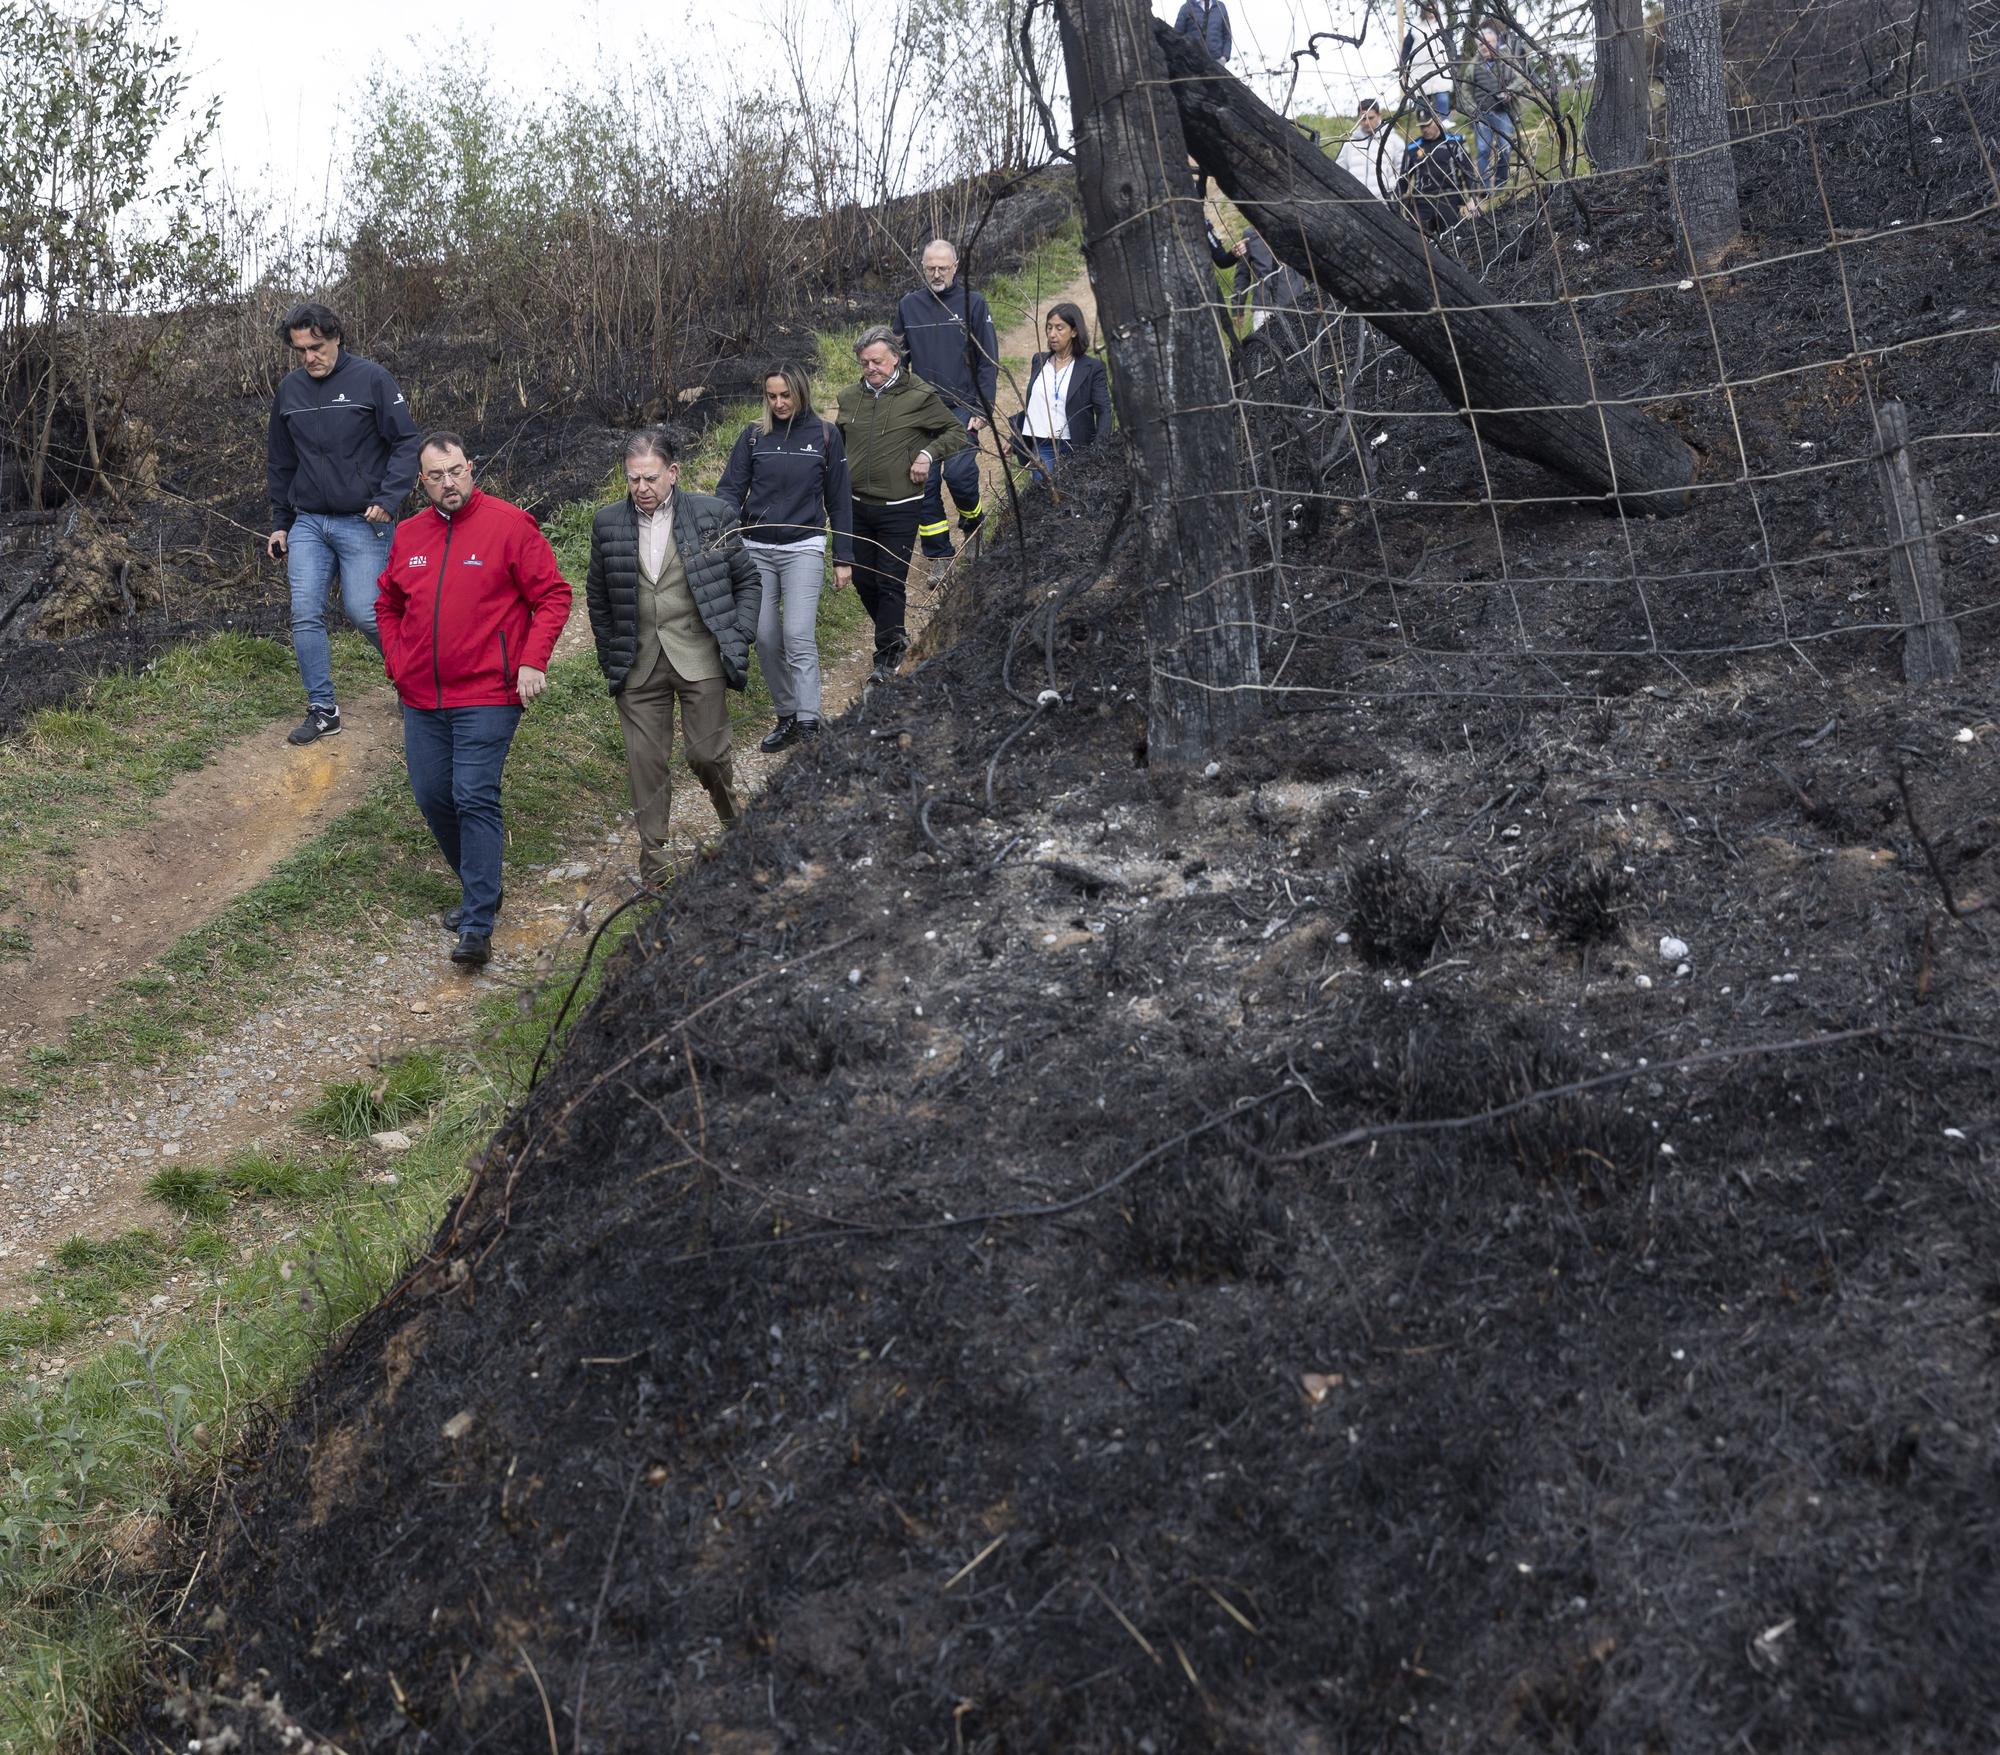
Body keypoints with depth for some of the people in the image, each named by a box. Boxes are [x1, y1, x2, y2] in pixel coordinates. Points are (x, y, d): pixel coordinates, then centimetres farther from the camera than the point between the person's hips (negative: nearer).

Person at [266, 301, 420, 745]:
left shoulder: (370, 379, -7)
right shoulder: (289, 389, 8)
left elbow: (406, 442, -6)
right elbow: (279, 463, 18)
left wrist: (388, 498, -17)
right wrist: (279, 523, 16)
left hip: (362, 522, -4)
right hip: (308, 524, 5)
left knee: (364, 612, -7)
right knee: (306, 615, -3)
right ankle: (322, 710, 6)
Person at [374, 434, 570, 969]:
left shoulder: (509, 525, -7)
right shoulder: (408, 535, 9)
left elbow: (553, 595, -5)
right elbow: (387, 604, 23)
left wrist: (533, 661, -14)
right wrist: (396, 663, 12)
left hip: (485, 696, -6)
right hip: (421, 699, 6)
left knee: (475, 799, -12)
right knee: (431, 796, 11)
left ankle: (478, 927, -10)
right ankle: (478, 888, 32)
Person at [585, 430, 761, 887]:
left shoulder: (711, 516, -2)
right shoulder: (608, 523, 3)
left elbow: (747, 580, 8)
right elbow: (597, 597, 14)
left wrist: (739, 639, -2)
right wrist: (610, 658, 9)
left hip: (700, 659, -2)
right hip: (638, 665, 2)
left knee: (708, 754, 0)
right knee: (644, 762, 2)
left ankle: (735, 822, 30)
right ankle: (652, 858, 12)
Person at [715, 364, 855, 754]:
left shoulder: (825, 435, 2)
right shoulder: (754, 435, 5)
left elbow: (838, 500, 7)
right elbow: (731, 487, 3)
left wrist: (844, 559, 6)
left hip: (803, 549, -3)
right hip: (756, 550, 3)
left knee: (798, 635, -15)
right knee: (765, 637, 4)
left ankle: (809, 725, -16)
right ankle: (786, 717, 17)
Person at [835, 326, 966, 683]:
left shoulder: (918, 396, -7)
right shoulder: (850, 398, 7)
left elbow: (957, 432, 2)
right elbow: (837, 441, 23)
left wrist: (928, 453, -13)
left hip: (899, 509, -5)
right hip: (857, 506, 5)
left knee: (890, 583, -3)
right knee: (863, 579, 11)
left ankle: (886, 657, 7)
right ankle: (895, 637, 33)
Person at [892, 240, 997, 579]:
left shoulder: (972, 304, 1)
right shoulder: (908, 305, 8)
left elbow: (988, 362, 0)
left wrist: (982, 409, -8)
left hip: (963, 408, -3)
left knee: (958, 471, -19)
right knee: (925, 481, 0)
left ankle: (973, 520, 13)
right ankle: (939, 556, 9)